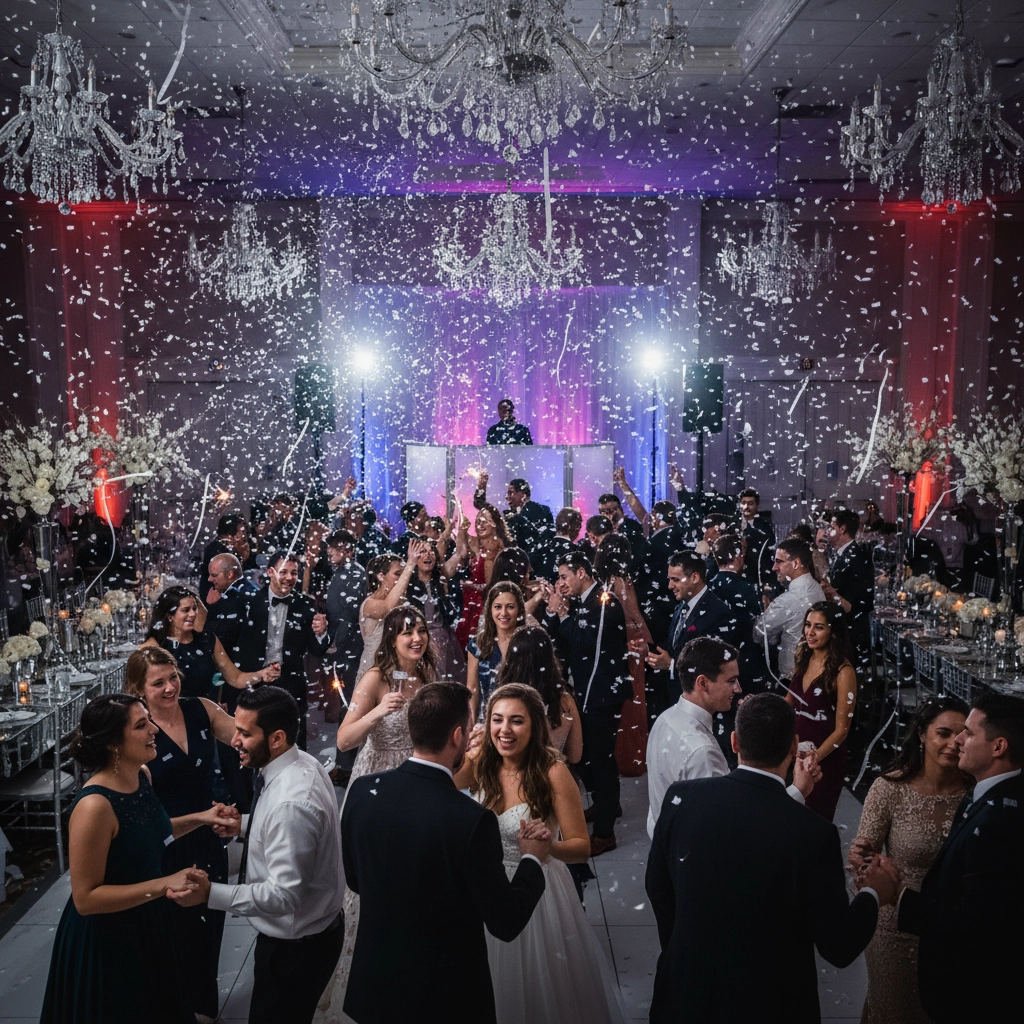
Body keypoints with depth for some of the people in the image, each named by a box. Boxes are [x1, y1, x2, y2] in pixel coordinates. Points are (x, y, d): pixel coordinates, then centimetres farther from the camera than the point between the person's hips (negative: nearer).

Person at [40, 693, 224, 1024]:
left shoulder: (141, 776, -6)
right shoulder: (95, 806, -31)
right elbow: (85, 898, -27)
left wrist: (198, 819, 0)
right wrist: (164, 884, -31)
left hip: (147, 925, 8)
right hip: (105, 940, -8)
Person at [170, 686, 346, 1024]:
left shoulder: (291, 803, -34)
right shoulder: (303, 763, -4)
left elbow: (286, 894, -32)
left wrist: (210, 893, -35)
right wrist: (243, 824, 3)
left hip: (295, 945, -9)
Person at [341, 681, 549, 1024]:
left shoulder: (362, 790, -12)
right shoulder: (472, 820, -27)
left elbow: (354, 879, 4)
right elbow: (505, 924, -17)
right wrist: (532, 860, -2)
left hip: (373, 986, 4)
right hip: (445, 996, -4)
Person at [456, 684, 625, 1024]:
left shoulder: (553, 773, -19)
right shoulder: (478, 763, -8)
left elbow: (581, 848, -15)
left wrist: (547, 847, -34)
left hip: (537, 893, -3)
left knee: (540, 989, 15)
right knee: (494, 989, 21)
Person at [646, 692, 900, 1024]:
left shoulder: (680, 797, -15)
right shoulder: (813, 834, -25)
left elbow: (658, 888, 1)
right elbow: (839, 948, -15)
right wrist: (873, 894, 3)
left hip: (687, 993, 2)